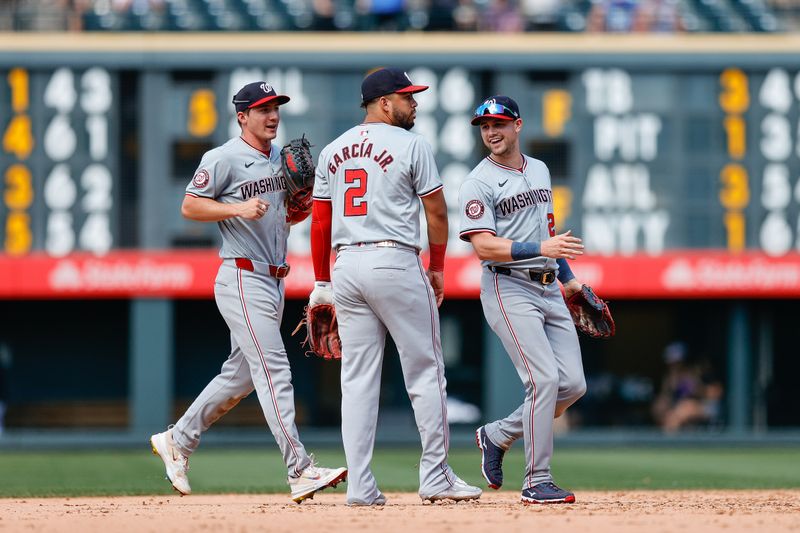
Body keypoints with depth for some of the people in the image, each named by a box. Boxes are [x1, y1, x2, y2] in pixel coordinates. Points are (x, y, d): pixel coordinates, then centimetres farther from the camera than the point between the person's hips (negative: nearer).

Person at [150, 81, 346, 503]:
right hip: (242, 278, -9)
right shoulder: (225, 158, -8)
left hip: (274, 279, 9)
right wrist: (239, 208, -21)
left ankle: (177, 441, 28)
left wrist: (303, 207, 0)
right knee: (273, 370, -14)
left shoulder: (280, 159, 15)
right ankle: (300, 472, -20)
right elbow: (189, 206, -9)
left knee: (240, 374, 14)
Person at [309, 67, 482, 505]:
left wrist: (322, 283, 17)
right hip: (396, 262, -5)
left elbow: (320, 223, 12)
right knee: (424, 371, 2)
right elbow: (436, 211, -2)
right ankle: (435, 477, 0)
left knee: (358, 379, 5)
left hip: (347, 267, 5)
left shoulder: (333, 151, 13)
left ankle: (360, 486, 1)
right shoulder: (410, 145, -3)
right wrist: (437, 267, 10)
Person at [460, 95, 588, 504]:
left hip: (549, 290, 7)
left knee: (573, 385, 1)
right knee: (544, 379, -17)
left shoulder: (540, 171, 15)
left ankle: (498, 436, 19)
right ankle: (536, 482, -10)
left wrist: (567, 275, 21)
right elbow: (483, 246, -18)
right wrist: (541, 249, -27)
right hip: (509, 290, -7)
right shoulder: (478, 183, -8)